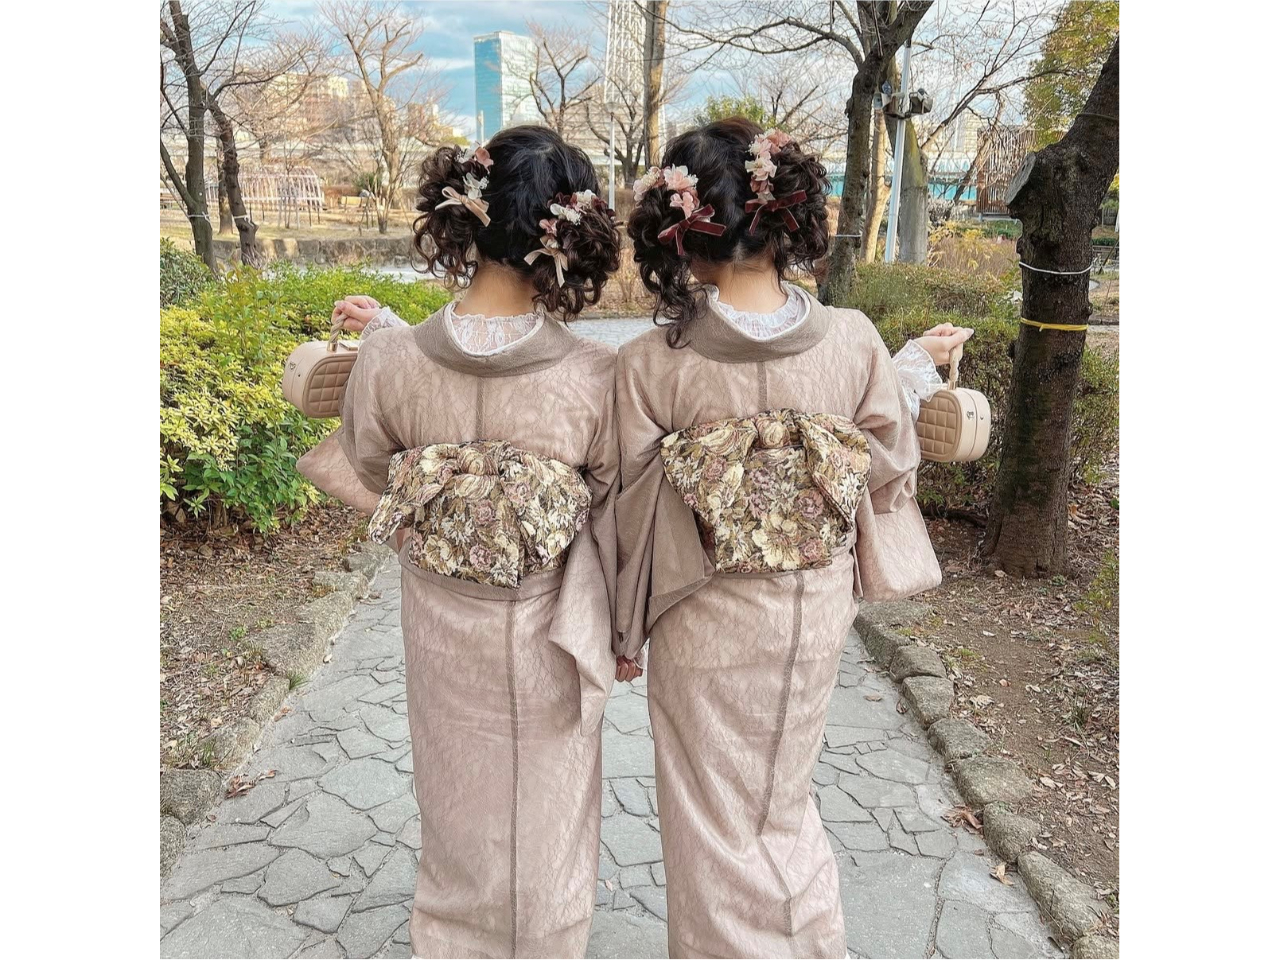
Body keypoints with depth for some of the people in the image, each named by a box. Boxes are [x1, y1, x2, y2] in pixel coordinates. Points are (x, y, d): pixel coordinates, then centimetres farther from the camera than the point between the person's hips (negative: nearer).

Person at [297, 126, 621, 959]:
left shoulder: (391, 361, -21)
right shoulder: (595, 377, -24)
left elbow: (371, 477, -2)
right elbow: (616, 518, -11)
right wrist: (621, 627, 6)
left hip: (445, 634, 2)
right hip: (552, 637, -1)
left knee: (461, 814, 27)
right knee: (548, 822, 24)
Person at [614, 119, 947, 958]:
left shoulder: (652, 366, -20)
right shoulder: (854, 344, -15)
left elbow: (629, 512, -12)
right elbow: (892, 469, -1)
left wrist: (623, 630, 3)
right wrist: (920, 367, 16)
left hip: (705, 627, -3)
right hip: (815, 615, 3)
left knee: (717, 817, 20)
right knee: (785, 795, 28)